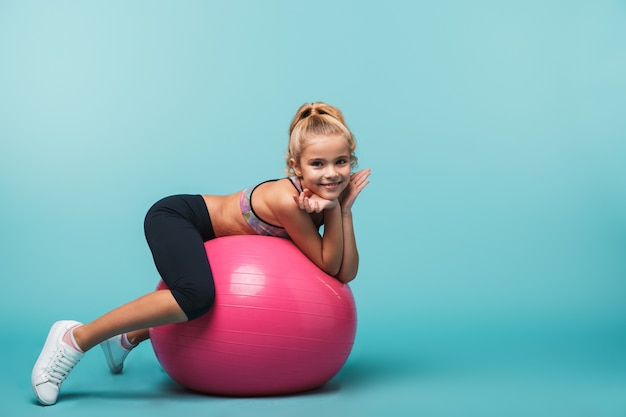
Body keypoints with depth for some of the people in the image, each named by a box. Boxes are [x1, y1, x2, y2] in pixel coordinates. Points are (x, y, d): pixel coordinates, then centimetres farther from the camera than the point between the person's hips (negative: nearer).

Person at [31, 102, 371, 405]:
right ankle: (75, 338, -21)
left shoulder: (327, 191, -9)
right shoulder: (287, 199, -32)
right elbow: (327, 265, -25)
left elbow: (346, 273, -13)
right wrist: (335, 209, -30)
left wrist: (343, 208, -21)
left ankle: (128, 339, 50)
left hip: (202, 235, 9)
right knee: (198, 295, -38)